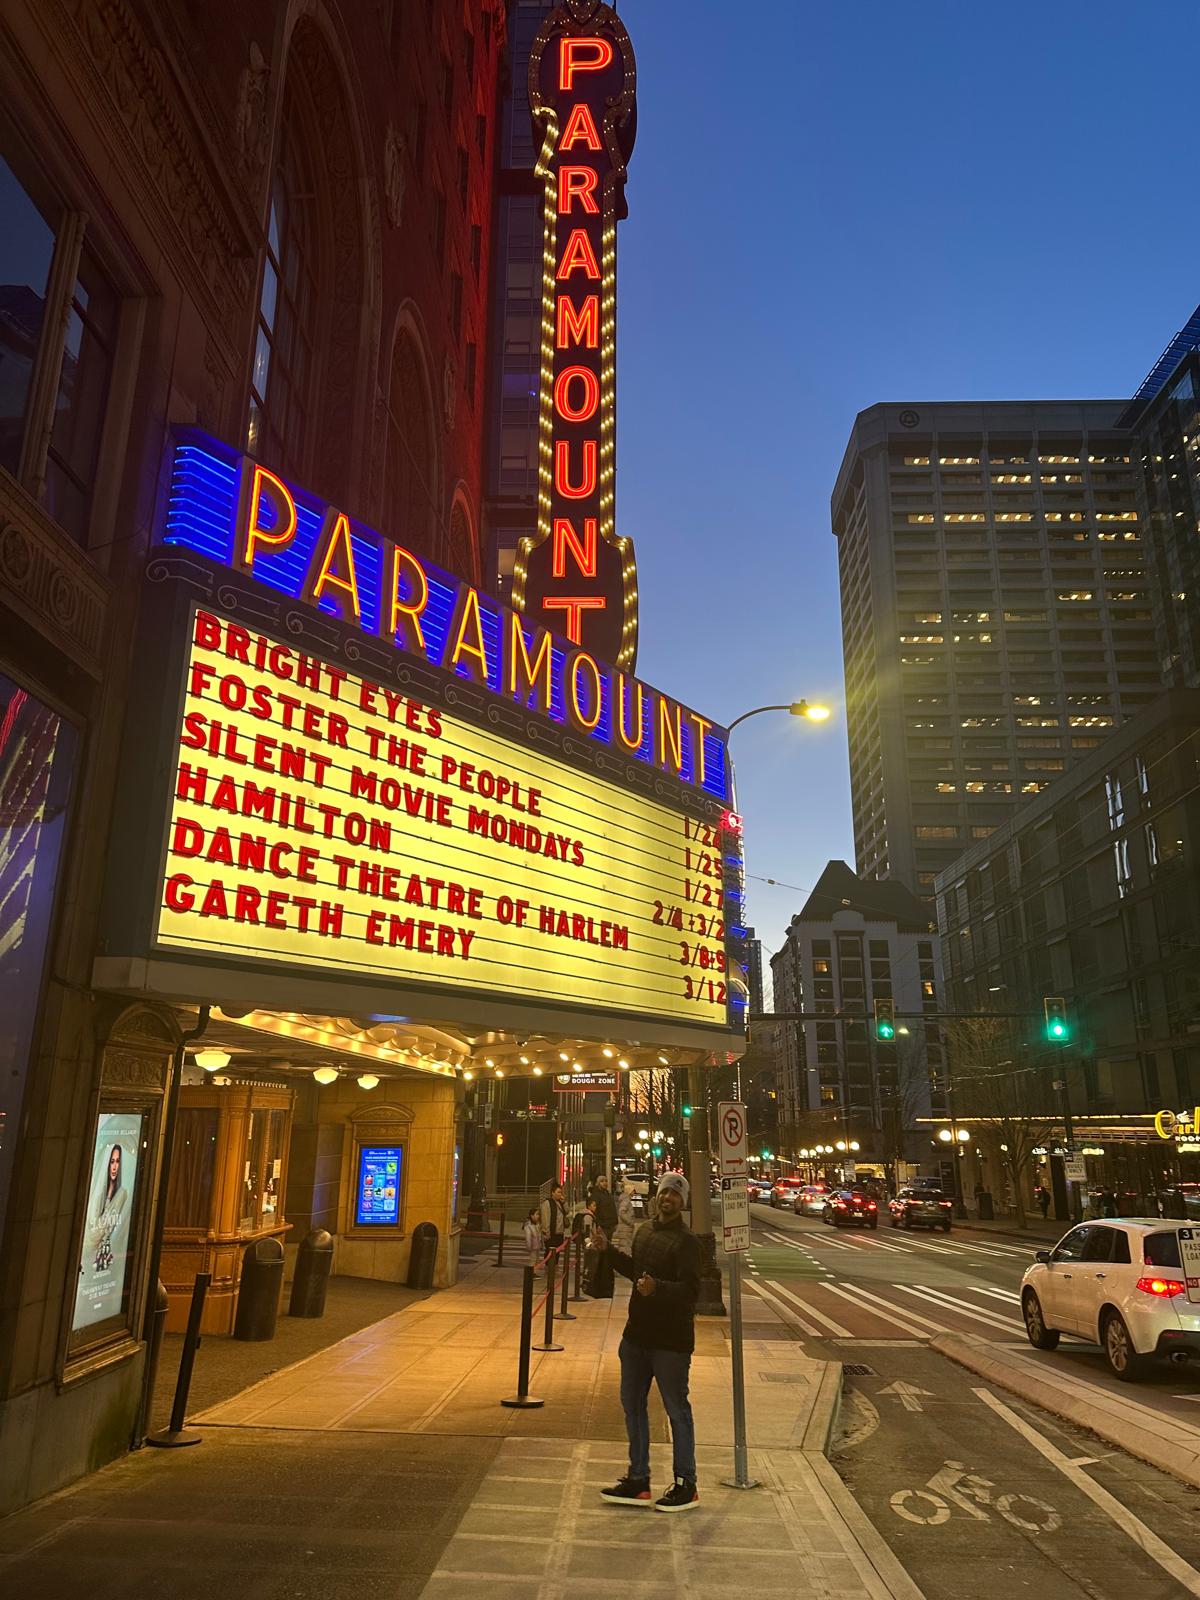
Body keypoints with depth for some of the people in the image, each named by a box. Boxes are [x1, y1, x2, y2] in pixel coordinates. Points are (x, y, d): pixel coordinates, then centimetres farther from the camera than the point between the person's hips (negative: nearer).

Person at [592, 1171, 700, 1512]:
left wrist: (657, 1288, -40)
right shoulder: (644, 1231, 9)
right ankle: (638, 1480, 29)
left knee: (677, 1410, 3)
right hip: (637, 1334, 8)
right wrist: (608, 1250, 21)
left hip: (671, 1340, -8)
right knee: (632, 1404, 16)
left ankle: (686, 1486, 17)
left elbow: (690, 1289, -26)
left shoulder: (686, 1241, -15)